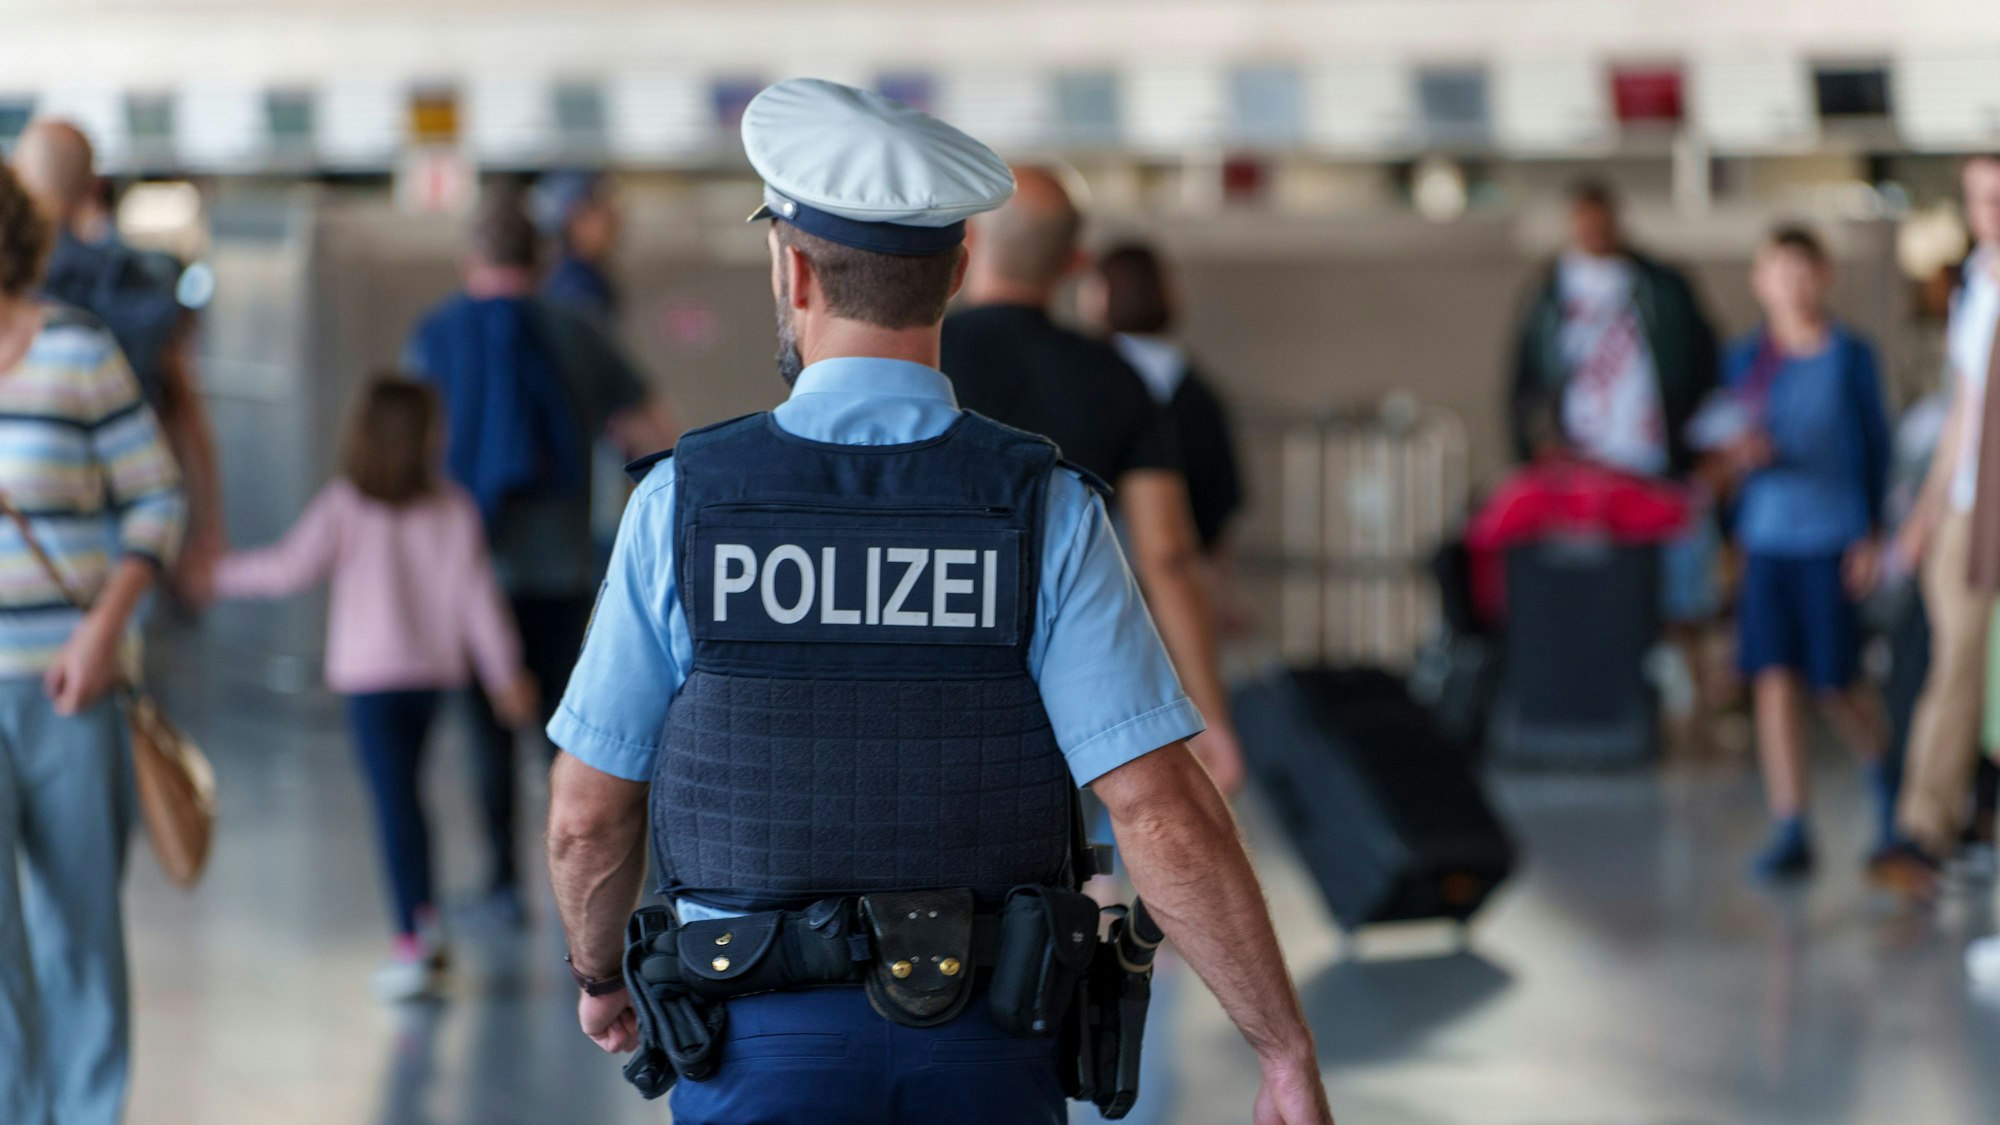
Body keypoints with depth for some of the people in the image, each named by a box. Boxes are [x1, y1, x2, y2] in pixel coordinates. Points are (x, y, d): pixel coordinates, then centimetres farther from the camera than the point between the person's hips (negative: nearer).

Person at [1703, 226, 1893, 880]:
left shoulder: (1849, 357, 0)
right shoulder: (1744, 359, 7)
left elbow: (1876, 446, 3)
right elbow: (1729, 450, 12)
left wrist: (1870, 534, -2)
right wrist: (1739, 455, -12)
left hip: (1831, 538, -2)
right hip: (1766, 538, 2)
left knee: (1834, 686, 1)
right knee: (1775, 681, -5)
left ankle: (1883, 774, 32)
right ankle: (1789, 833, -3)